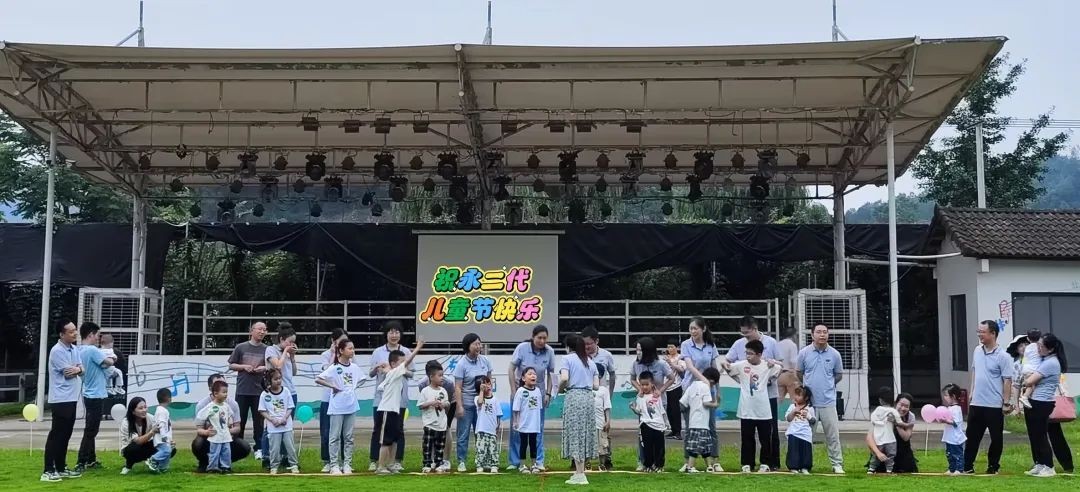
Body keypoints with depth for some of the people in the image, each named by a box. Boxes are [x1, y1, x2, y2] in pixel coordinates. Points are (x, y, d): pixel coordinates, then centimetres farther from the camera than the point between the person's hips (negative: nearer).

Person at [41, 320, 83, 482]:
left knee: (65, 435, 12)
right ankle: (48, 471, -5)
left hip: (71, 398, 8)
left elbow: (81, 371, 9)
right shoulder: (57, 351, -15)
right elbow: (68, 373, -16)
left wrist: (77, 369, -13)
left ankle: (61, 468, 19)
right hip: (60, 399, -8)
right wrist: (77, 369, 2)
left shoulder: (74, 349, 12)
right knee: (56, 435, -7)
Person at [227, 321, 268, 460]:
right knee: (240, 420, 6)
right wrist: (244, 367, -9)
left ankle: (258, 449, 10)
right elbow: (231, 365, 7)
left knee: (258, 421, 4)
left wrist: (264, 368, -9)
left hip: (259, 391, 1)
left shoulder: (266, 350, 5)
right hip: (242, 390, 0)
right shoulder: (241, 348, 3)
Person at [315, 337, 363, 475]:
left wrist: (354, 387, 6)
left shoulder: (354, 367, 5)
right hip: (337, 407, -5)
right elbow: (318, 379, -16)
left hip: (351, 406, 5)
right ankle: (334, 465, 7)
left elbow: (361, 380, 22)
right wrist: (332, 386, -15)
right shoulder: (334, 368, -11)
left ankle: (347, 464, 16)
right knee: (335, 437, 2)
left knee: (348, 437, 9)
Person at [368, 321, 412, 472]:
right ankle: (374, 460, 10)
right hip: (381, 395, 0)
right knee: (378, 428, 3)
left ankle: (397, 461, 11)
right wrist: (377, 368, -13)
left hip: (399, 396, 0)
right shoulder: (378, 352, 5)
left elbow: (411, 374, 5)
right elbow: (370, 374, 7)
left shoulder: (406, 352, 5)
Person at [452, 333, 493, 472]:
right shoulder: (462, 364, -12)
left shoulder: (485, 360, 2)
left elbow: (489, 380, 13)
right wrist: (460, 406, -17)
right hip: (466, 404, -4)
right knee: (463, 434, 1)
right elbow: (457, 387, -13)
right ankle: (461, 462, 9)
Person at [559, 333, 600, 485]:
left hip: (574, 396, -5)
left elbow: (564, 378, -14)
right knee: (586, 433, 10)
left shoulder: (568, 358, 2)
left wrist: (560, 389, 5)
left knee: (575, 433, -3)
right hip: (589, 397, 5)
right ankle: (580, 472, 12)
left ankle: (579, 474, -5)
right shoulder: (591, 361, 17)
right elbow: (596, 385, 11)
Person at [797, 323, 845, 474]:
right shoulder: (804, 352, -1)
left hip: (828, 401, 0)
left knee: (833, 435, 1)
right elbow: (799, 373, 11)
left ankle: (837, 464, 8)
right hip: (809, 401, 0)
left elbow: (839, 375, 13)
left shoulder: (834, 354, 0)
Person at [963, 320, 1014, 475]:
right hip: (976, 404, 6)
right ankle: (967, 466, 15)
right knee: (972, 436, 9)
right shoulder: (977, 351, 6)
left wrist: (1007, 402, -14)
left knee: (996, 438, 8)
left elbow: (1007, 381, -13)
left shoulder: (1002, 356, -14)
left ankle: (993, 467, 20)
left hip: (994, 405, -6)